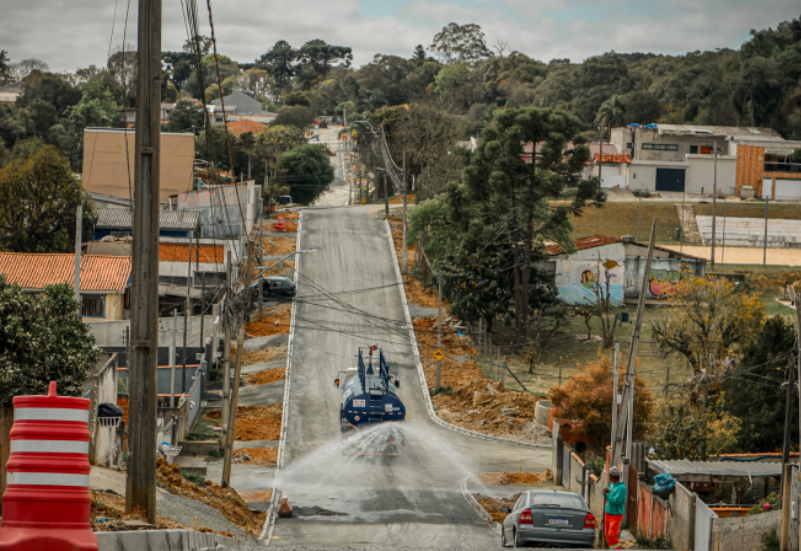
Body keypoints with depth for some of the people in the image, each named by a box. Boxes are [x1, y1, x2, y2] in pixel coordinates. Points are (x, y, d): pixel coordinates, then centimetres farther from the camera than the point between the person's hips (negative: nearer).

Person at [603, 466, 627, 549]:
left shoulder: (622, 487, -19)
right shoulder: (612, 485, 7)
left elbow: (616, 500, -25)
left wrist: (607, 494, -12)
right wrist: (606, 490, -4)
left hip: (616, 515, -8)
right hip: (608, 514, 8)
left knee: (612, 535, -14)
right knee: (608, 534, 11)